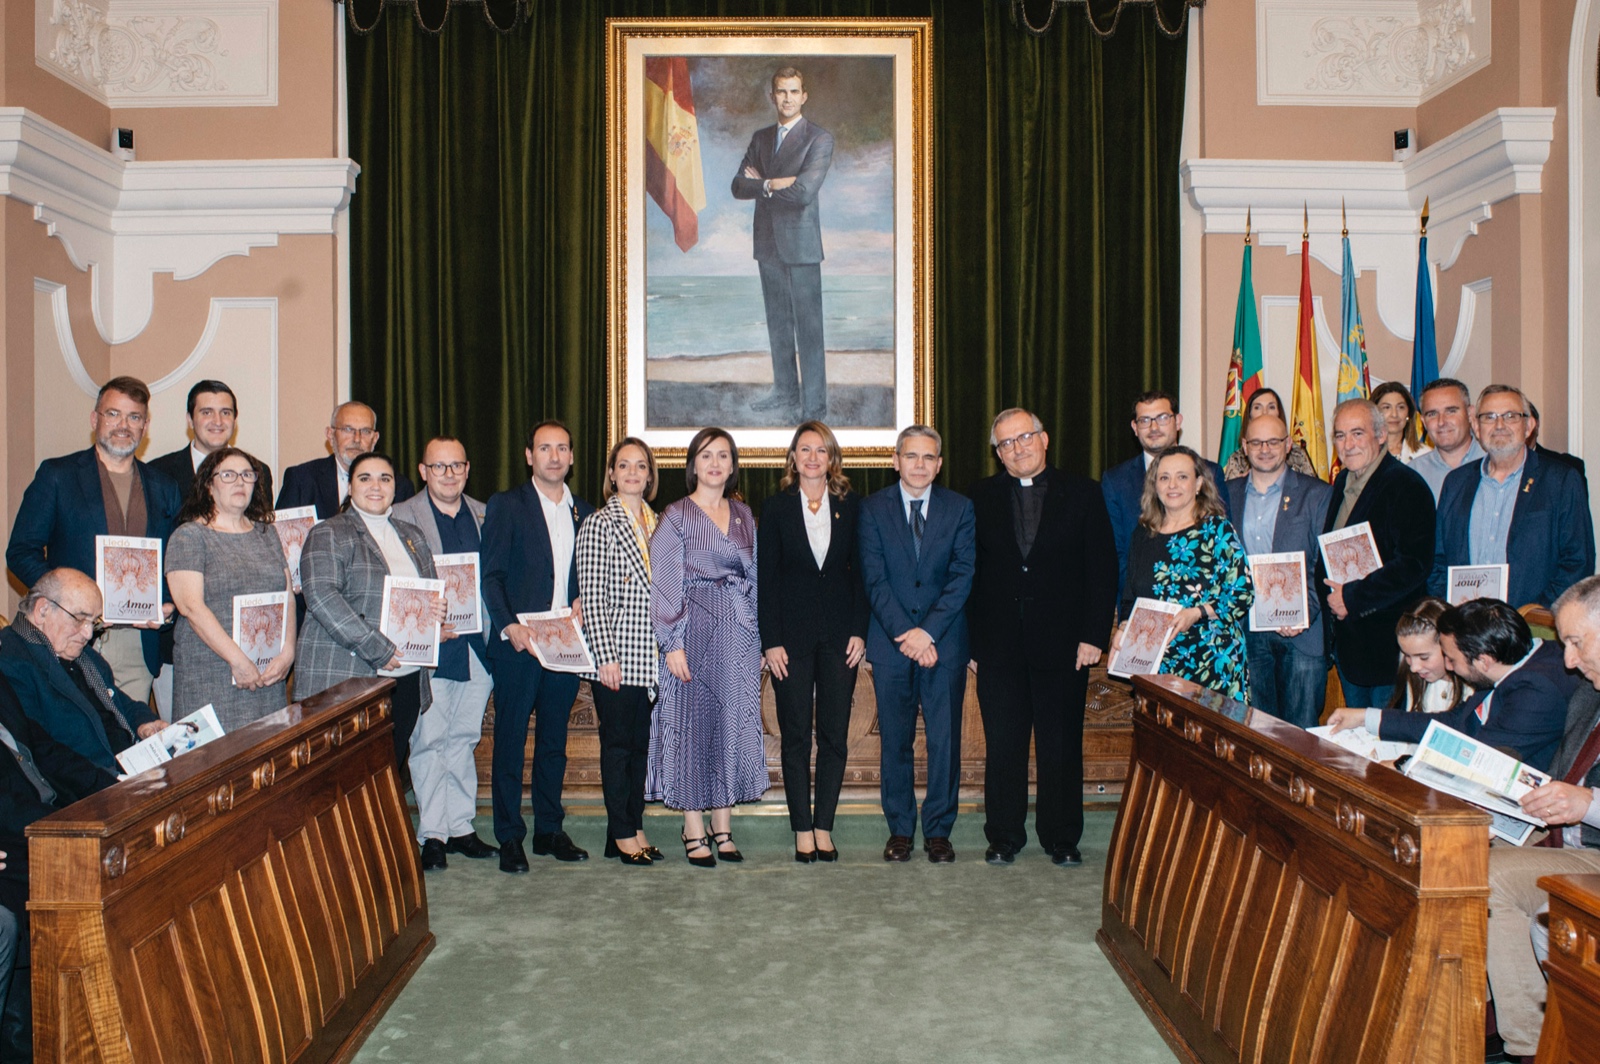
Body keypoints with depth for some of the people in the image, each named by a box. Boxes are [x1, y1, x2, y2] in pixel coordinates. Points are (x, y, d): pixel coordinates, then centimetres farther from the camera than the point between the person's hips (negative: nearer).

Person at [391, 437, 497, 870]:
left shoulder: (485, 516, 12)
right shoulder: (400, 517, -1)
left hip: (477, 646, 4)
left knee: (464, 738, 11)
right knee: (429, 740, -1)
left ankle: (460, 827, 19)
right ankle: (432, 834, 6)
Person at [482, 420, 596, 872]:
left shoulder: (584, 512, 13)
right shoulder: (506, 505, 0)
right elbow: (490, 575, -5)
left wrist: (582, 601, -3)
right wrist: (508, 626, -17)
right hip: (518, 643, -4)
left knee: (554, 741, 12)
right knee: (510, 740, 2)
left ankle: (549, 831, 22)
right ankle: (510, 838, 11)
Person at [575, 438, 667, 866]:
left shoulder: (656, 524, 12)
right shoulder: (599, 524, -7)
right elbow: (592, 597, -10)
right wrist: (606, 657, -15)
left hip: (651, 655, 6)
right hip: (617, 654, -6)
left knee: (642, 743, 11)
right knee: (618, 743, 2)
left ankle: (634, 829, 21)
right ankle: (622, 835, 12)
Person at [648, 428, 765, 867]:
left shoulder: (743, 514, 12)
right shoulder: (676, 517, -2)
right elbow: (664, 584, -6)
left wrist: (758, 634, 9)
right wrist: (673, 643, -13)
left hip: (740, 631, 5)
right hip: (695, 629, -4)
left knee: (734, 724, 6)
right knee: (693, 723, -1)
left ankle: (723, 827, 16)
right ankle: (694, 831, 9)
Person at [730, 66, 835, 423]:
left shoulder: (820, 138, -6)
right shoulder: (760, 138, 13)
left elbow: (804, 192, -19)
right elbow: (738, 186, 4)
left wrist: (762, 182, -6)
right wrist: (774, 184, -11)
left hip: (800, 244, -6)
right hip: (767, 243, 6)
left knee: (808, 328, -5)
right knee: (778, 323, 15)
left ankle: (814, 408, 0)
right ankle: (785, 391, 28)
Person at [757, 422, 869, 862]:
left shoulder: (850, 505, 6)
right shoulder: (776, 508, 3)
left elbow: (860, 572, 6)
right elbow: (766, 578, 0)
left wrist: (859, 630, -4)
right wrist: (770, 640, -7)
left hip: (840, 634, 1)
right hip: (793, 634, -1)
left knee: (834, 735, 4)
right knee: (795, 736, 3)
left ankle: (824, 827, 14)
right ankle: (803, 831, 11)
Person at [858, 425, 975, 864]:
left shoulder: (960, 508, 4)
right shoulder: (873, 508, 3)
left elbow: (962, 576, -3)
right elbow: (874, 578, -4)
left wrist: (928, 631, -13)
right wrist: (904, 633, -14)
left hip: (944, 642, 0)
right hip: (891, 642, 0)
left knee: (945, 740, 3)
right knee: (895, 741, 6)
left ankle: (938, 831, 16)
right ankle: (900, 829, 19)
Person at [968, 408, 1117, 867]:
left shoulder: (1082, 493, 4)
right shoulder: (980, 498, 7)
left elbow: (1101, 569, 1)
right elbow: (968, 572, 5)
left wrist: (1094, 635, -7)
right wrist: (969, 639, -2)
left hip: (1063, 641, -1)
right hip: (999, 644, 1)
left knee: (1062, 744, 7)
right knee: (1002, 744, 6)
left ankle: (1061, 837, 20)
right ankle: (1004, 836, 19)